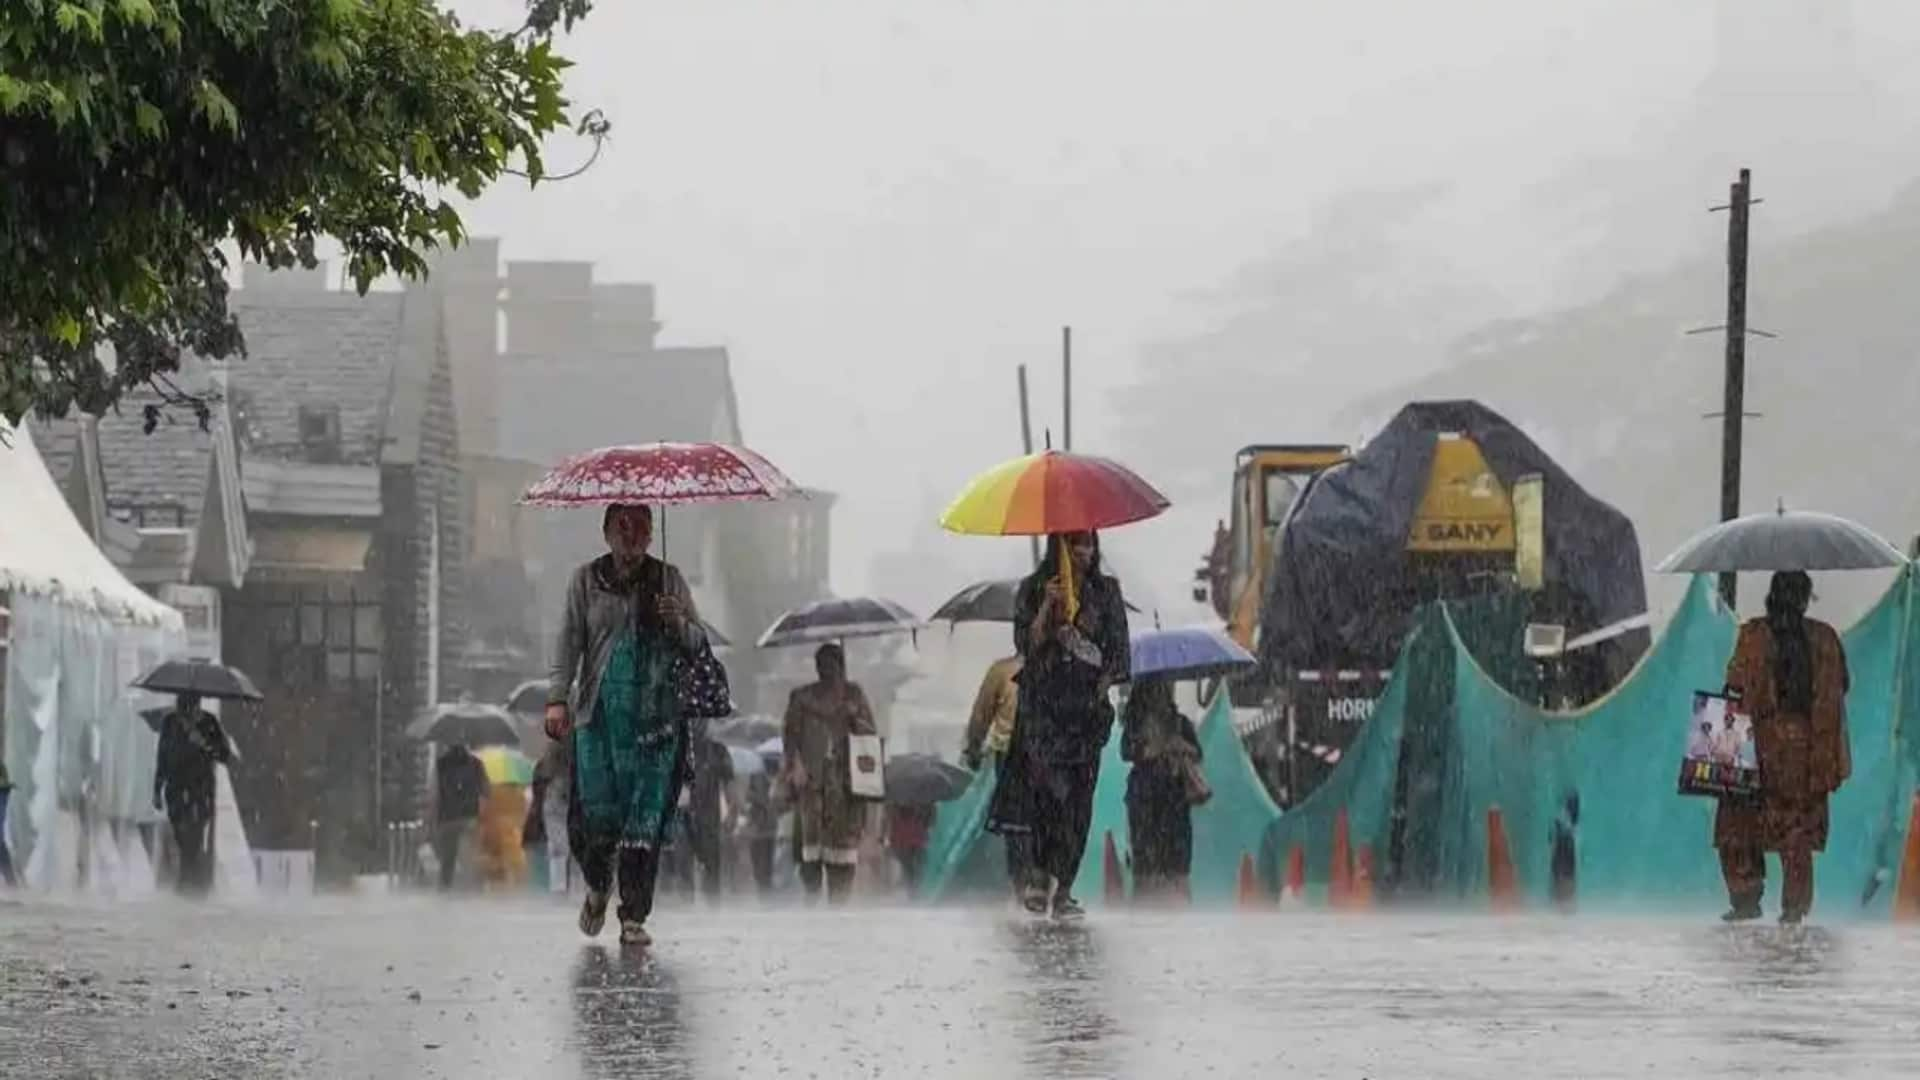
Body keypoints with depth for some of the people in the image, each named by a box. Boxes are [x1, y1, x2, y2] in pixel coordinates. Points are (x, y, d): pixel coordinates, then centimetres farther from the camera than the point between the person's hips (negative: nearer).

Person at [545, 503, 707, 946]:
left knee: (646, 819, -6)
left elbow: (699, 643, 10)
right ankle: (597, 888, 25)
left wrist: (678, 623, -12)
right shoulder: (586, 580, 7)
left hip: (657, 717, 0)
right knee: (596, 812, -6)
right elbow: (569, 642, 4)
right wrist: (557, 698, -8)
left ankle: (634, 918, 0)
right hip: (599, 712, 0)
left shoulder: (668, 580, 9)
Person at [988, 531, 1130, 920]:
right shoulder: (1034, 589, 4)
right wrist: (1047, 606, -13)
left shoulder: (1105, 590, 10)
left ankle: (1063, 889, 1)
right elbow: (1027, 644, -2)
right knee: (1052, 786, -18)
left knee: (1079, 797, -2)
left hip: (1087, 702, 2)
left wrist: (1104, 687, 0)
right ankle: (1039, 874, -5)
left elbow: (1117, 648, 10)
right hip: (1044, 700, -2)